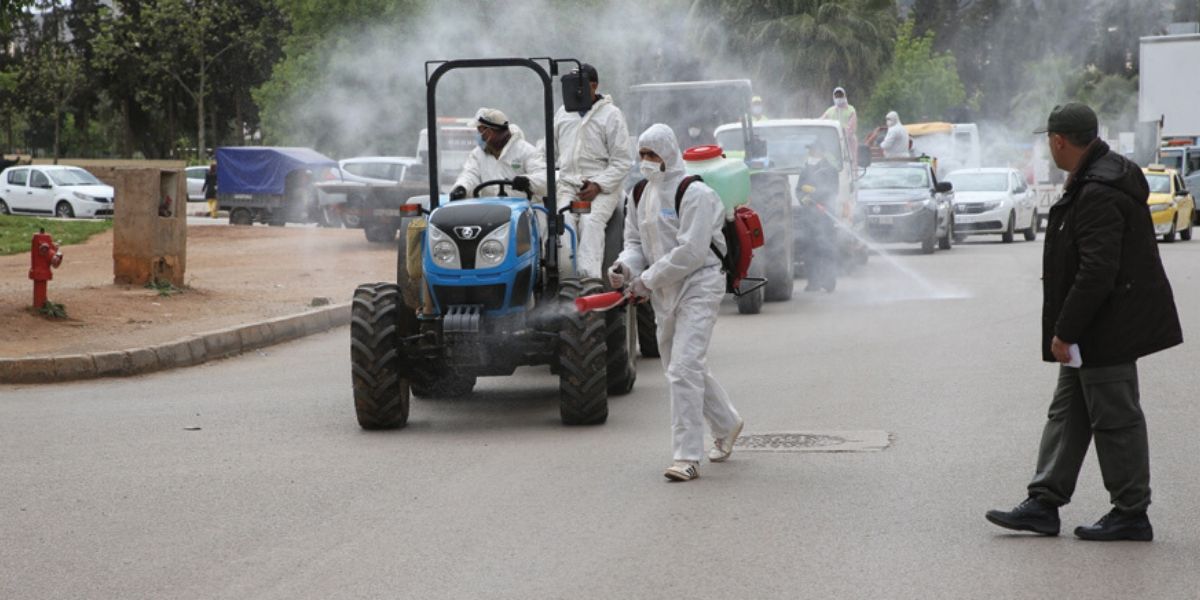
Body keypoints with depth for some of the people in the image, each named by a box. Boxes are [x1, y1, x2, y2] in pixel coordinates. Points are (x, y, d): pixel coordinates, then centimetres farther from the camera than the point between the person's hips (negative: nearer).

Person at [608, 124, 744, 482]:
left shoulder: (694, 194, -15)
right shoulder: (641, 195, 10)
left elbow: (691, 252, -21)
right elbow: (636, 240, 16)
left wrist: (647, 280, -19)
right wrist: (625, 267, -7)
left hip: (699, 287, -8)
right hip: (665, 293, 8)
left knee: (684, 368, -17)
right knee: (687, 368, 19)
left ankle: (687, 456, -14)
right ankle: (727, 425, 41)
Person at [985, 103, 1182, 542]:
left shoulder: (1098, 195, -23)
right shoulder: (1102, 177, 11)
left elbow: (1096, 274, -27)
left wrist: (1064, 331, -20)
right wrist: (1066, 329, 20)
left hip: (1107, 327, -11)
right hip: (1095, 331, 11)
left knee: (1115, 419, -1)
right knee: (1068, 411, 13)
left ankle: (1131, 515, 8)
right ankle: (1044, 504, 18)